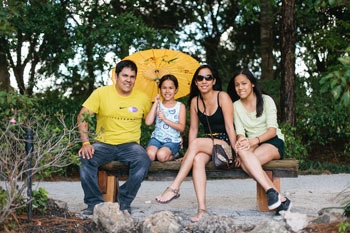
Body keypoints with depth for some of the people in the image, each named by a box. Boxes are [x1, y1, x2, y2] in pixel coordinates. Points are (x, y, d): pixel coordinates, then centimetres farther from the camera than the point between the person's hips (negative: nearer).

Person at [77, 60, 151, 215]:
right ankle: (95, 203, -14)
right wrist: (85, 142, -16)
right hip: (104, 143, 0)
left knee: (143, 162, -31)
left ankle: (124, 201, -12)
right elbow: (83, 116, -4)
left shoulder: (143, 98, 6)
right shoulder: (101, 93, 0)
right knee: (85, 159, -30)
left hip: (130, 144, 1)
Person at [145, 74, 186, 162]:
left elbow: (181, 128, -6)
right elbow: (148, 122, -7)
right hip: (157, 138, 1)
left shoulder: (180, 106, 3)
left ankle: (172, 155, -1)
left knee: (161, 155, -30)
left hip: (172, 141, -1)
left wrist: (165, 119, -15)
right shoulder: (158, 105, 7)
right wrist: (155, 104, -6)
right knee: (150, 154, -29)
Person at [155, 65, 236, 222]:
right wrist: (188, 154, 6)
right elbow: (193, 129, 11)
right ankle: (201, 208, -37)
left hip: (225, 143, -4)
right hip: (207, 143, 4)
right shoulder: (195, 101, 8)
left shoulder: (222, 97, -7)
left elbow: (229, 127, -10)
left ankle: (174, 188, -31)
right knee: (197, 159, -30)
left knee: (196, 143, -30)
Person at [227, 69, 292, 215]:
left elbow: (272, 130, -10)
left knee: (245, 162, -34)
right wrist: (241, 140, -22)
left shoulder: (266, 100, 0)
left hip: (274, 143, -4)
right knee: (242, 151, -35)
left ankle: (273, 195, -33)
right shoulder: (236, 106, 12)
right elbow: (240, 131, 3)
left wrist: (254, 141, -28)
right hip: (253, 144, 4)